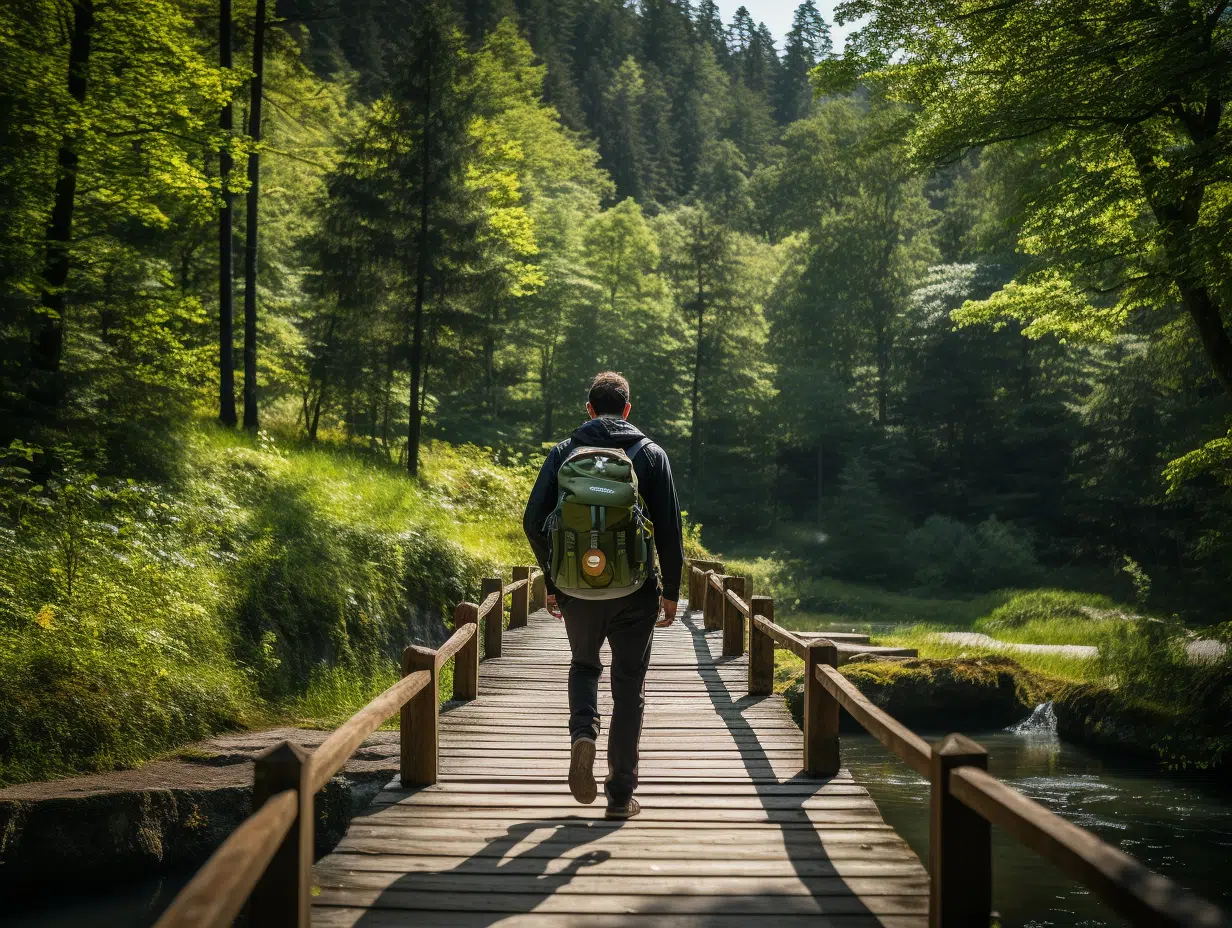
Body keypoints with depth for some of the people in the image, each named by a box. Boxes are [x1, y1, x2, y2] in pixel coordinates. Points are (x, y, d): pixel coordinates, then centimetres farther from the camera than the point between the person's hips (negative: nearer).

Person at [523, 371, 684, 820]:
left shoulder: (563, 454, 2)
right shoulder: (651, 455, 1)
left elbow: (534, 522, -2)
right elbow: (670, 529, -3)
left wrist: (552, 581, 9)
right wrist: (671, 590, 5)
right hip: (635, 591, -1)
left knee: (584, 665, 24)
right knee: (629, 686, 10)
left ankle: (583, 733, -5)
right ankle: (621, 792, 11)